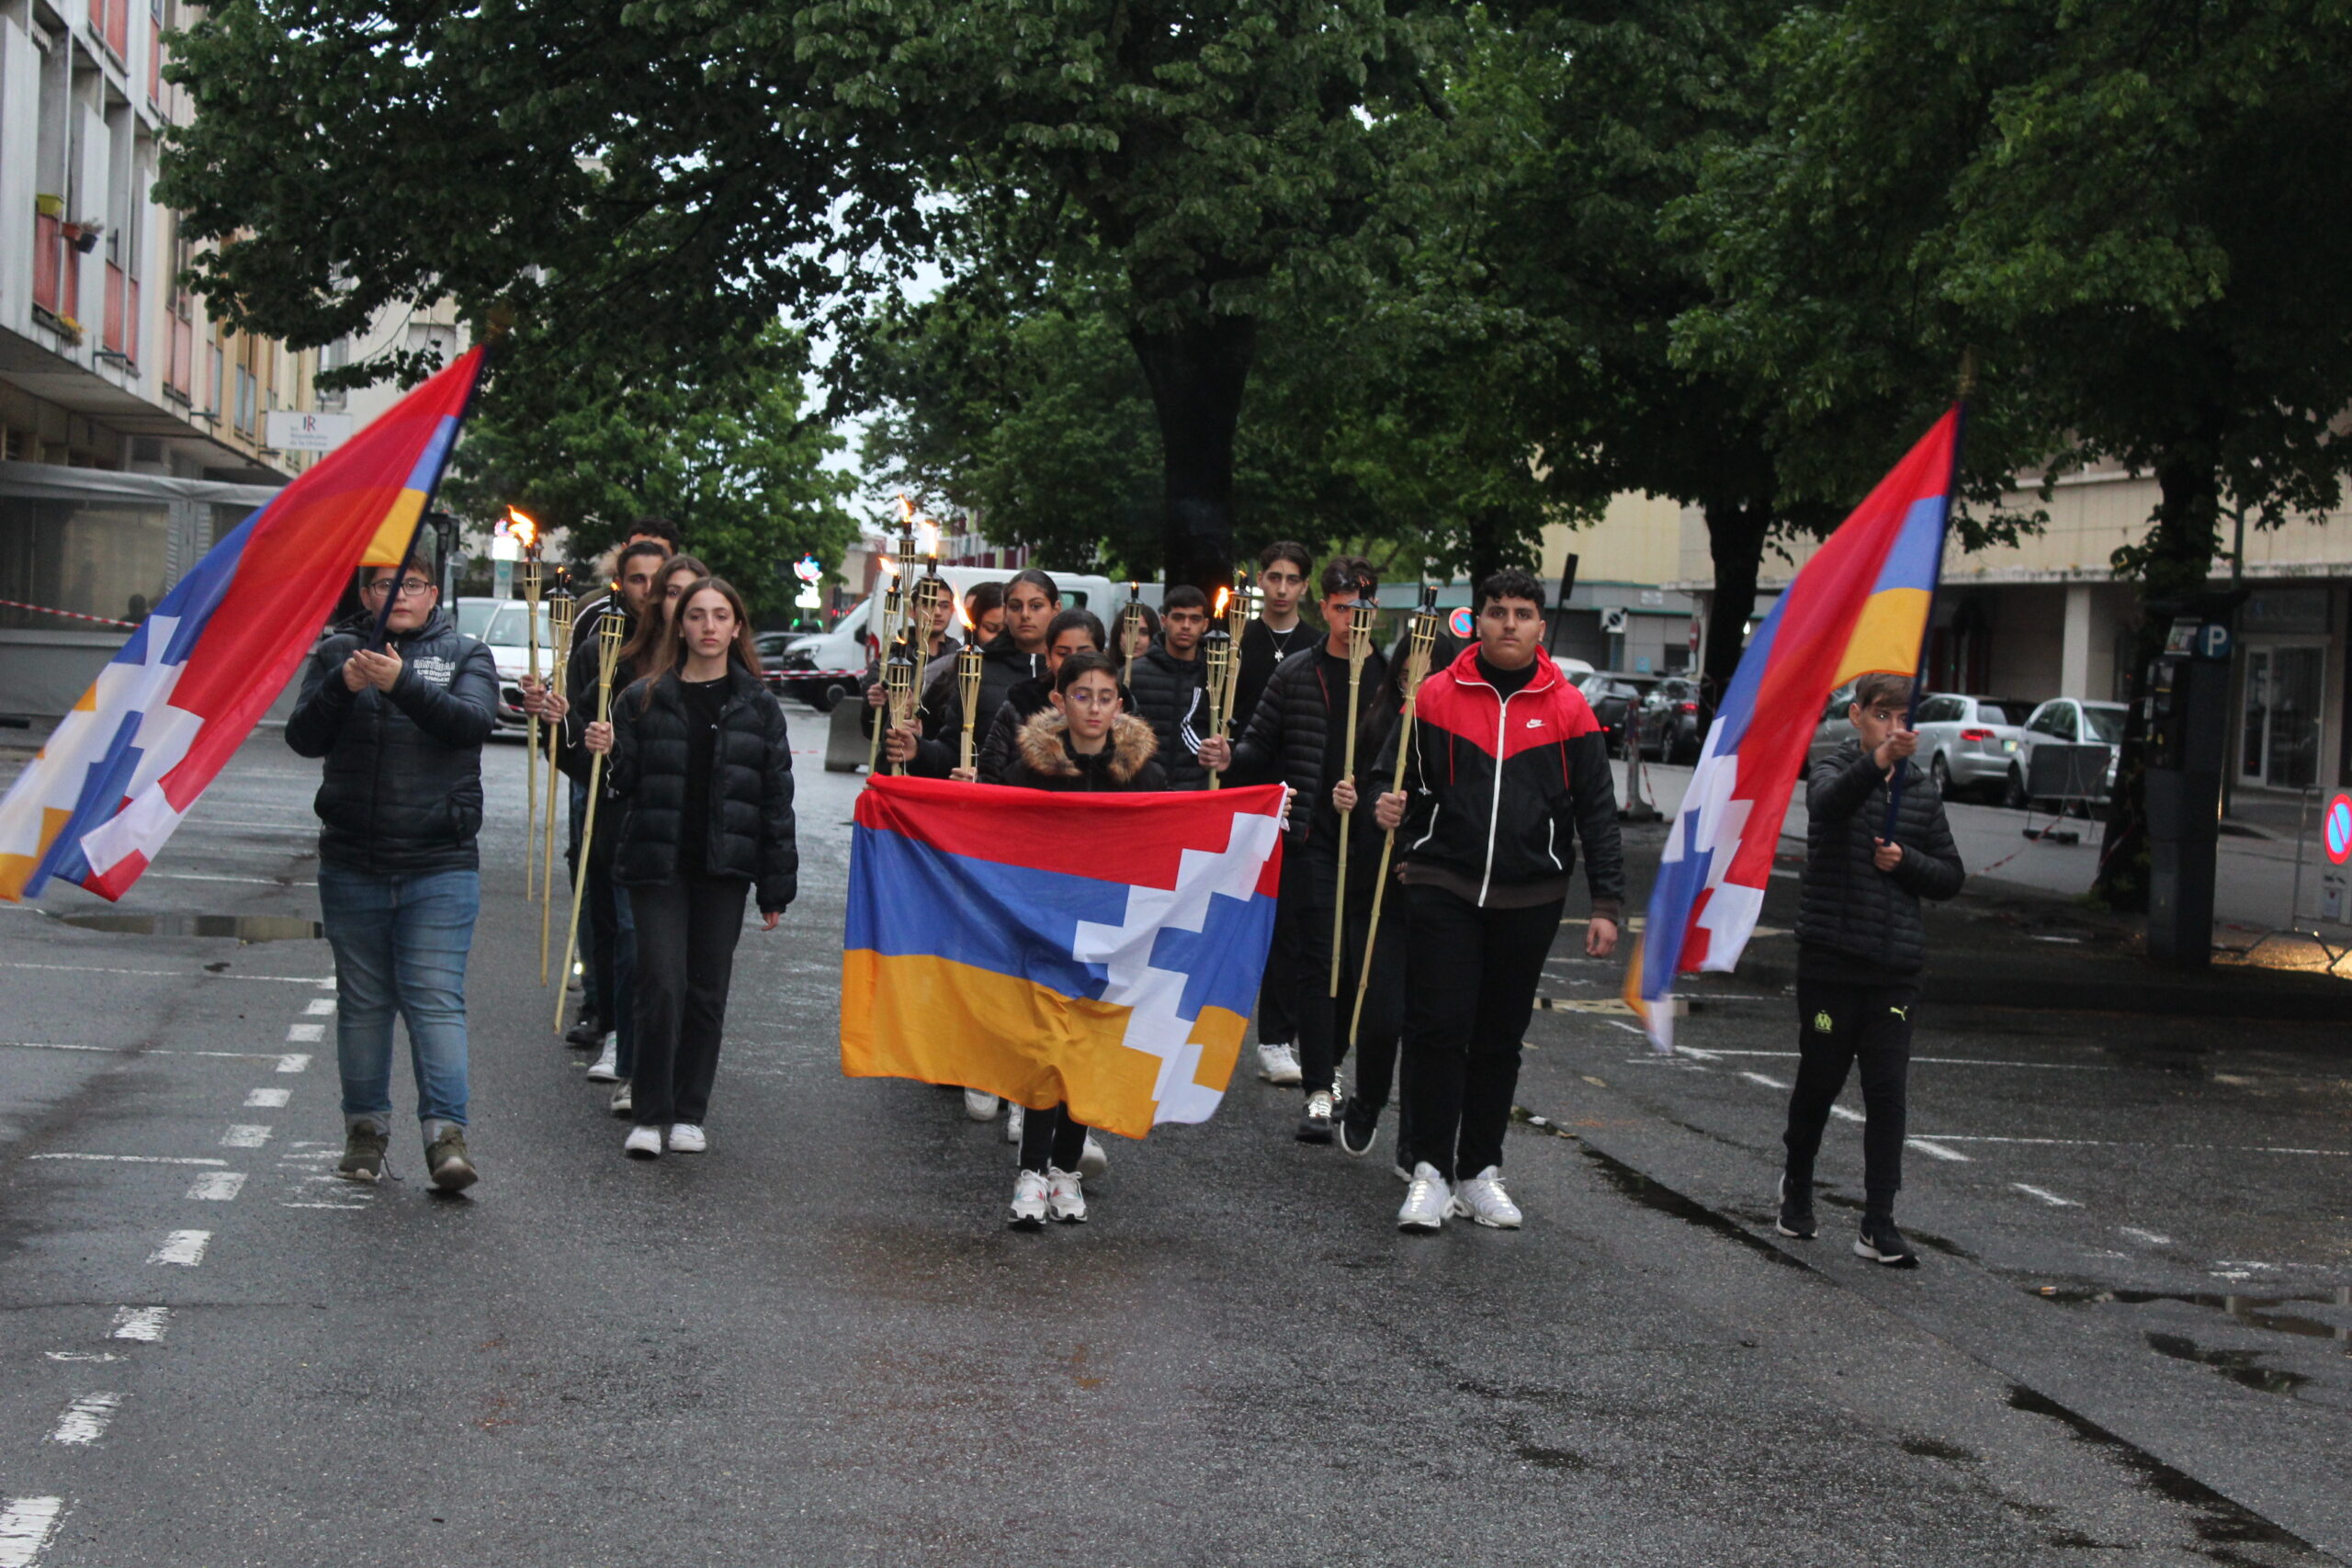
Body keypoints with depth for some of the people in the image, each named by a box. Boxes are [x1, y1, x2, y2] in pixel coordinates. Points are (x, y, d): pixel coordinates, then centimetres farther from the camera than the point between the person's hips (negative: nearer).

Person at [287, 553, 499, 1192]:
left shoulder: (465, 655, 7)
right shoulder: (337, 653, 10)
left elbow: (475, 721, -12)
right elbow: (303, 738, -1)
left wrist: (403, 683, -25)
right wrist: (341, 687, -19)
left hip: (439, 867, -2)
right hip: (352, 865, 2)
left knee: (436, 999, -10)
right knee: (363, 1003, 9)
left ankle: (446, 1133, -13)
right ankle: (365, 1129, 18)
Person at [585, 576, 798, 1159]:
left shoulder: (757, 706, 6)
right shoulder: (644, 698, 4)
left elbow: (776, 798, 6)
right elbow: (625, 784, 6)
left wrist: (776, 888, 2)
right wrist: (605, 754, -17)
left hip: (725, 869, 1)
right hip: (657, 865, -1)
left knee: (707, 991, 5)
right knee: (661, 986, -8)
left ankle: (689, 1114, 16)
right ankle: (649, 1116, 0)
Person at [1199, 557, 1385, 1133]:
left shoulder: (1393, 675, 4)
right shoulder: (1297, 673, 6)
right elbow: (1262, 745, 9)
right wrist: (1231, 757, -11)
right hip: (1310, 835, -1)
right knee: (1315, 958, -5)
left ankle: (1329, 1060, 29)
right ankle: (1318, 1090, -4)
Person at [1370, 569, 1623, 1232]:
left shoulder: (1567, 707, 3)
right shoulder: (1437, 695, 1)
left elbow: (1596, 810, 5)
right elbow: (1398, 775, 10)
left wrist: (1606, 903, 0)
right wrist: (1390, 808, -14)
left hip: (1528, 900, 1)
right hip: (1443, 890, -1)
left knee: (1500, 1038, 9)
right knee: (1438, 1028, -6)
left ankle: (1479, 1171, 18)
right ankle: (1429, 1171, 2)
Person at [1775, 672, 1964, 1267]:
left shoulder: (1921, 789, 10)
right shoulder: (1834, 770, -3)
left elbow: (1951, 875, 13)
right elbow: (1830, 800, -30)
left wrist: (1906, 860, -7)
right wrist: (1878, 761, -49)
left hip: (1895, 963, 3)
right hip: (1831, 956, -3)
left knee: (1887, 1090, -2)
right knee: (1820, 1080, 8)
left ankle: (1878, 1223, -1)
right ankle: (1797, 1185, 32)